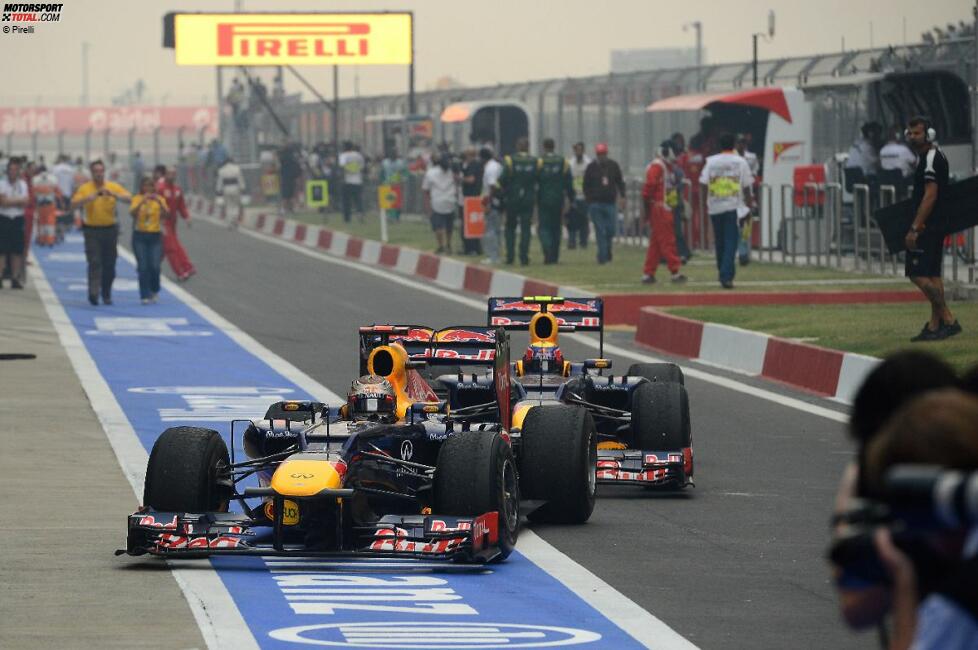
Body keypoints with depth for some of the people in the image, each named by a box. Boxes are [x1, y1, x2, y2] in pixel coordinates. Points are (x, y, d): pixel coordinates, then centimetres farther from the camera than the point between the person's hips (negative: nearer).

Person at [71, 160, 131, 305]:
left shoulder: (114, 187, 3)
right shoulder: (85, 188, -1)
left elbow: (129, 199, -9)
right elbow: (74, 203, -12)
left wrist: (113, 195, -26)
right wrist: (90, 197, -27)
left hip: (110, 229, 2)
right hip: (92, 230, -2)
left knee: (109, 265, 8)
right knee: (94, 262, -14)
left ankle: (106, 294, 21)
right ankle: (93, 292, -21)